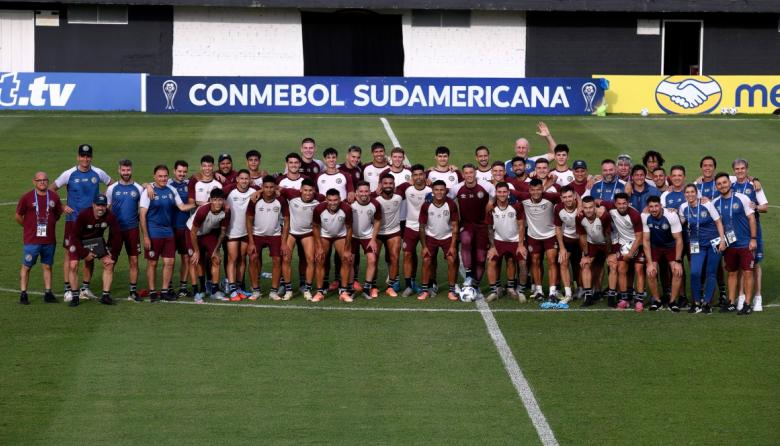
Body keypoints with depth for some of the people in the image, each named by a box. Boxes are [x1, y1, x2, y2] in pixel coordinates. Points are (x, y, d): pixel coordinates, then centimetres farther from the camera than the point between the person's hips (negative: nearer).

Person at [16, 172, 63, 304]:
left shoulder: (54, 197, 4)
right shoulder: (27, 198, -5)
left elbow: (58, 213, 18)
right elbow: (18, 216, 3)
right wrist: (28, 227, 7)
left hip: (49, 240, 3)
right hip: (31, 240, -3)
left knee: (47, 266, 9)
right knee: (26, 267, 1)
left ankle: (48, 293, 15)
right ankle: (23, 294, 7)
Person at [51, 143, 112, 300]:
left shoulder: (98, 173, 1)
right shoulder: (69, 174, -4)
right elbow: (51, 190, 4)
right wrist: (62, 207, -5)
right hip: (73, 220, -2)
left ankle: (85, 288, 17)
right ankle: (68, 289, 2)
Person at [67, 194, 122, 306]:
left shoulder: (110, 217, -22)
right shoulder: (83, 215, -30)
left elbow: (116, 236, -10)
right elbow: (75, 236, -23)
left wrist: (113, 255, -10)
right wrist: (85, 254, -21)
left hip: (97, 240, 3)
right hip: (79, 241, -3)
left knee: (109, 263, -6)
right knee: (73, 265, -17)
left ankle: (105, 295, 4)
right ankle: (74, 296, -3)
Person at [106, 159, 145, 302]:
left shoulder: (138, 188, 3)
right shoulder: (112, 188, 2)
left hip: (133, 229, 0)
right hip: (116, 229, 0)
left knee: (134, 261, 2)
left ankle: (133, 291, 10)